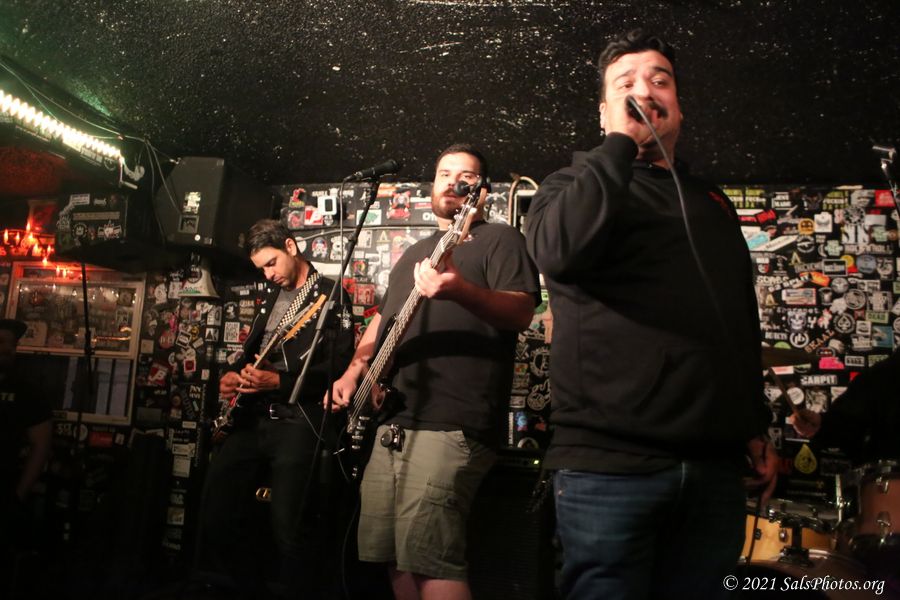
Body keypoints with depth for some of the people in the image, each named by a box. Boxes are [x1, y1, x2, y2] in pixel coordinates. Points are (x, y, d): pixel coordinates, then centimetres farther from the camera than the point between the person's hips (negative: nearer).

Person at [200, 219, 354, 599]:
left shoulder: (329, 294, 0)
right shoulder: (270, 299, 24)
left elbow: (339, 365, -10)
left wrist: (279, 381, -17)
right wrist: (233, 376, 6)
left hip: (300, 418, -7)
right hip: (251, 418, 8)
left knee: (292, 529, -17)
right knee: (216, 521, 4)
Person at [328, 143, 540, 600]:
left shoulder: (499, 239, 3)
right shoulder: (413, 253, 25)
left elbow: (522, 312, -12)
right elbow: (381, 320, 30)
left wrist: (462, 291, -31)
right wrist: (354, 370, 14)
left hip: (451, 424, -8)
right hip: (391, 419, 8)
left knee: (427, 557, -16)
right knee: (395, 559, 10)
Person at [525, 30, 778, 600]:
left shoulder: (712, 202, 20)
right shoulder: (576, 184, 5)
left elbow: (745, 324, 23)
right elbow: (560, 252, -21)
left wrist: (757, 428, 19)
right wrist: (619, 142, -12)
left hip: (716, 466, 5)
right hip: (611, 463, -5)